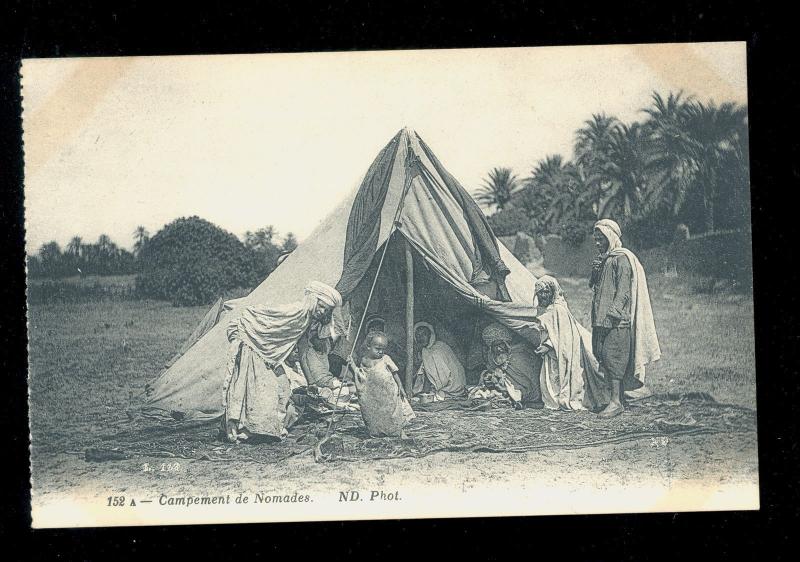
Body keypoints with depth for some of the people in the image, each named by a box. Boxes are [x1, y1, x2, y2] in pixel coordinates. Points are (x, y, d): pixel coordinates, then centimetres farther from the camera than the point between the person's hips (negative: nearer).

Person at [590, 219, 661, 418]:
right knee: (602, 354, 7)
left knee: (612, 356, -12)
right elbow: (593, 285, 21)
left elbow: (623, 290, -15)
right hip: (601, 318, 9)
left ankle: (616, 401, -13)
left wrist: (613, 312, -20)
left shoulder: (621, 259, -9)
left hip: (617, 320, -9)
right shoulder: (603, 259, 18)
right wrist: (595, 271, 1)